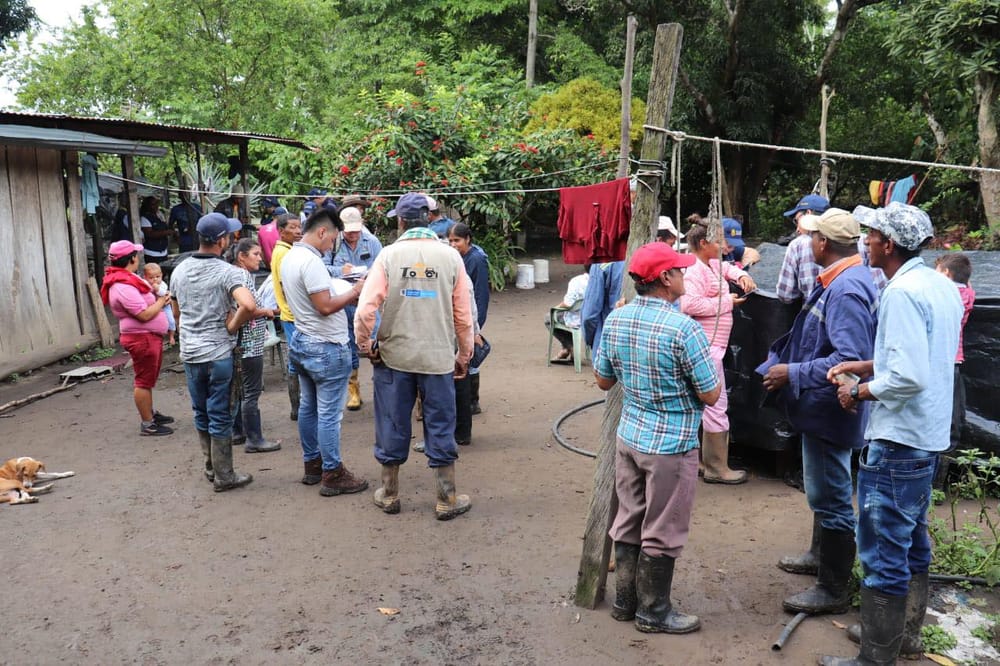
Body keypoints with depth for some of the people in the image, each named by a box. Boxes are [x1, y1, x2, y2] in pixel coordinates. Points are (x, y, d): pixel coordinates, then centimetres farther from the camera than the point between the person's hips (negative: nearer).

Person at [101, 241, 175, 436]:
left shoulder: (128, 279, 10)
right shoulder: (123, 286, -23)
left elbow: (145, 301, 19)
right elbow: (145, 314, -25)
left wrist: (158, 297, 1)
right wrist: (161, 301, -10)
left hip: (149, 336, 11)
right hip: (142, 338, -11)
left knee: (147, 379, 21)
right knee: (144, 381, -3)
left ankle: (150, 414, 35)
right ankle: (147, 425, 4)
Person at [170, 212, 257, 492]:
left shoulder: (179, 271, 5)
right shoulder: (227, 272, -15)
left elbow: (177, 314, 15)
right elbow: (248, 305, -32)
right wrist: (232, 326, -15)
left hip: (189, 354, 6)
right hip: (218, 354, -6)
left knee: (201, 414, 18)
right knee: (220, 417, 4)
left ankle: (211, 468, 30)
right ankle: (224, 476, 14)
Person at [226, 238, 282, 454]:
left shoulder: (243, 275, 14)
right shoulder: (243, 276, -16)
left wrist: (270, 311, 9)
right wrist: (266, 312, -10)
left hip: (245, 343, 10)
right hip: (249, 343, -10)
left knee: (242, 389, 18)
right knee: (252, 392, -3)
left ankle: (238, 432, 27)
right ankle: (254, 439, 4)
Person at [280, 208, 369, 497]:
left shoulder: (288, 257, 9)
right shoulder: (311, 261, -21)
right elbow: (326, 306, -25)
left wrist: (345, 293, 12)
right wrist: (354, 292, -12)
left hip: (300, 341, 10)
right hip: (326, 347, -10)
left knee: (308, 407, 17)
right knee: (329, 414, -2)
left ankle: (312, 465, 28)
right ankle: (332, 475, 6)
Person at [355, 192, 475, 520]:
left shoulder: (389, 255, -7)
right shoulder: (450, 256, -3)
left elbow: (365, 310, -13)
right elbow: (463, 316, -1)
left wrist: (366, 346, 2)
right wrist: (464, 355, 11)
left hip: (394, 356, 0)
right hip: (439, 357, 0)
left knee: (392, 425, 13)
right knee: (440, 427, 10)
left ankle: (389, 493, 27)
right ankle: (447, 500, 17)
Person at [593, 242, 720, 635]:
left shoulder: (615, 320, -2)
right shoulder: (682, 329, -22)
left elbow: (603, 381, 8)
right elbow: (711, 396, -14)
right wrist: (707, 364, 3)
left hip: (629, 437, 6)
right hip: (671, 445, -6)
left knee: (628, 523, 17)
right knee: (661, 533, 8)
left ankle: (625, 601, 31)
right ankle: (653, 612, 23)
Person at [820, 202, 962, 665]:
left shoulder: (901, 292, -20)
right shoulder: (943, 286, 9)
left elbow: (909, 378, -27)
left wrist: (859, 392, -12)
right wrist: (867, 366, 13)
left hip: (897, 440, -10)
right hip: (929, 436, 10)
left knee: (882, 553, 0)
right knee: (911, 540, 22)